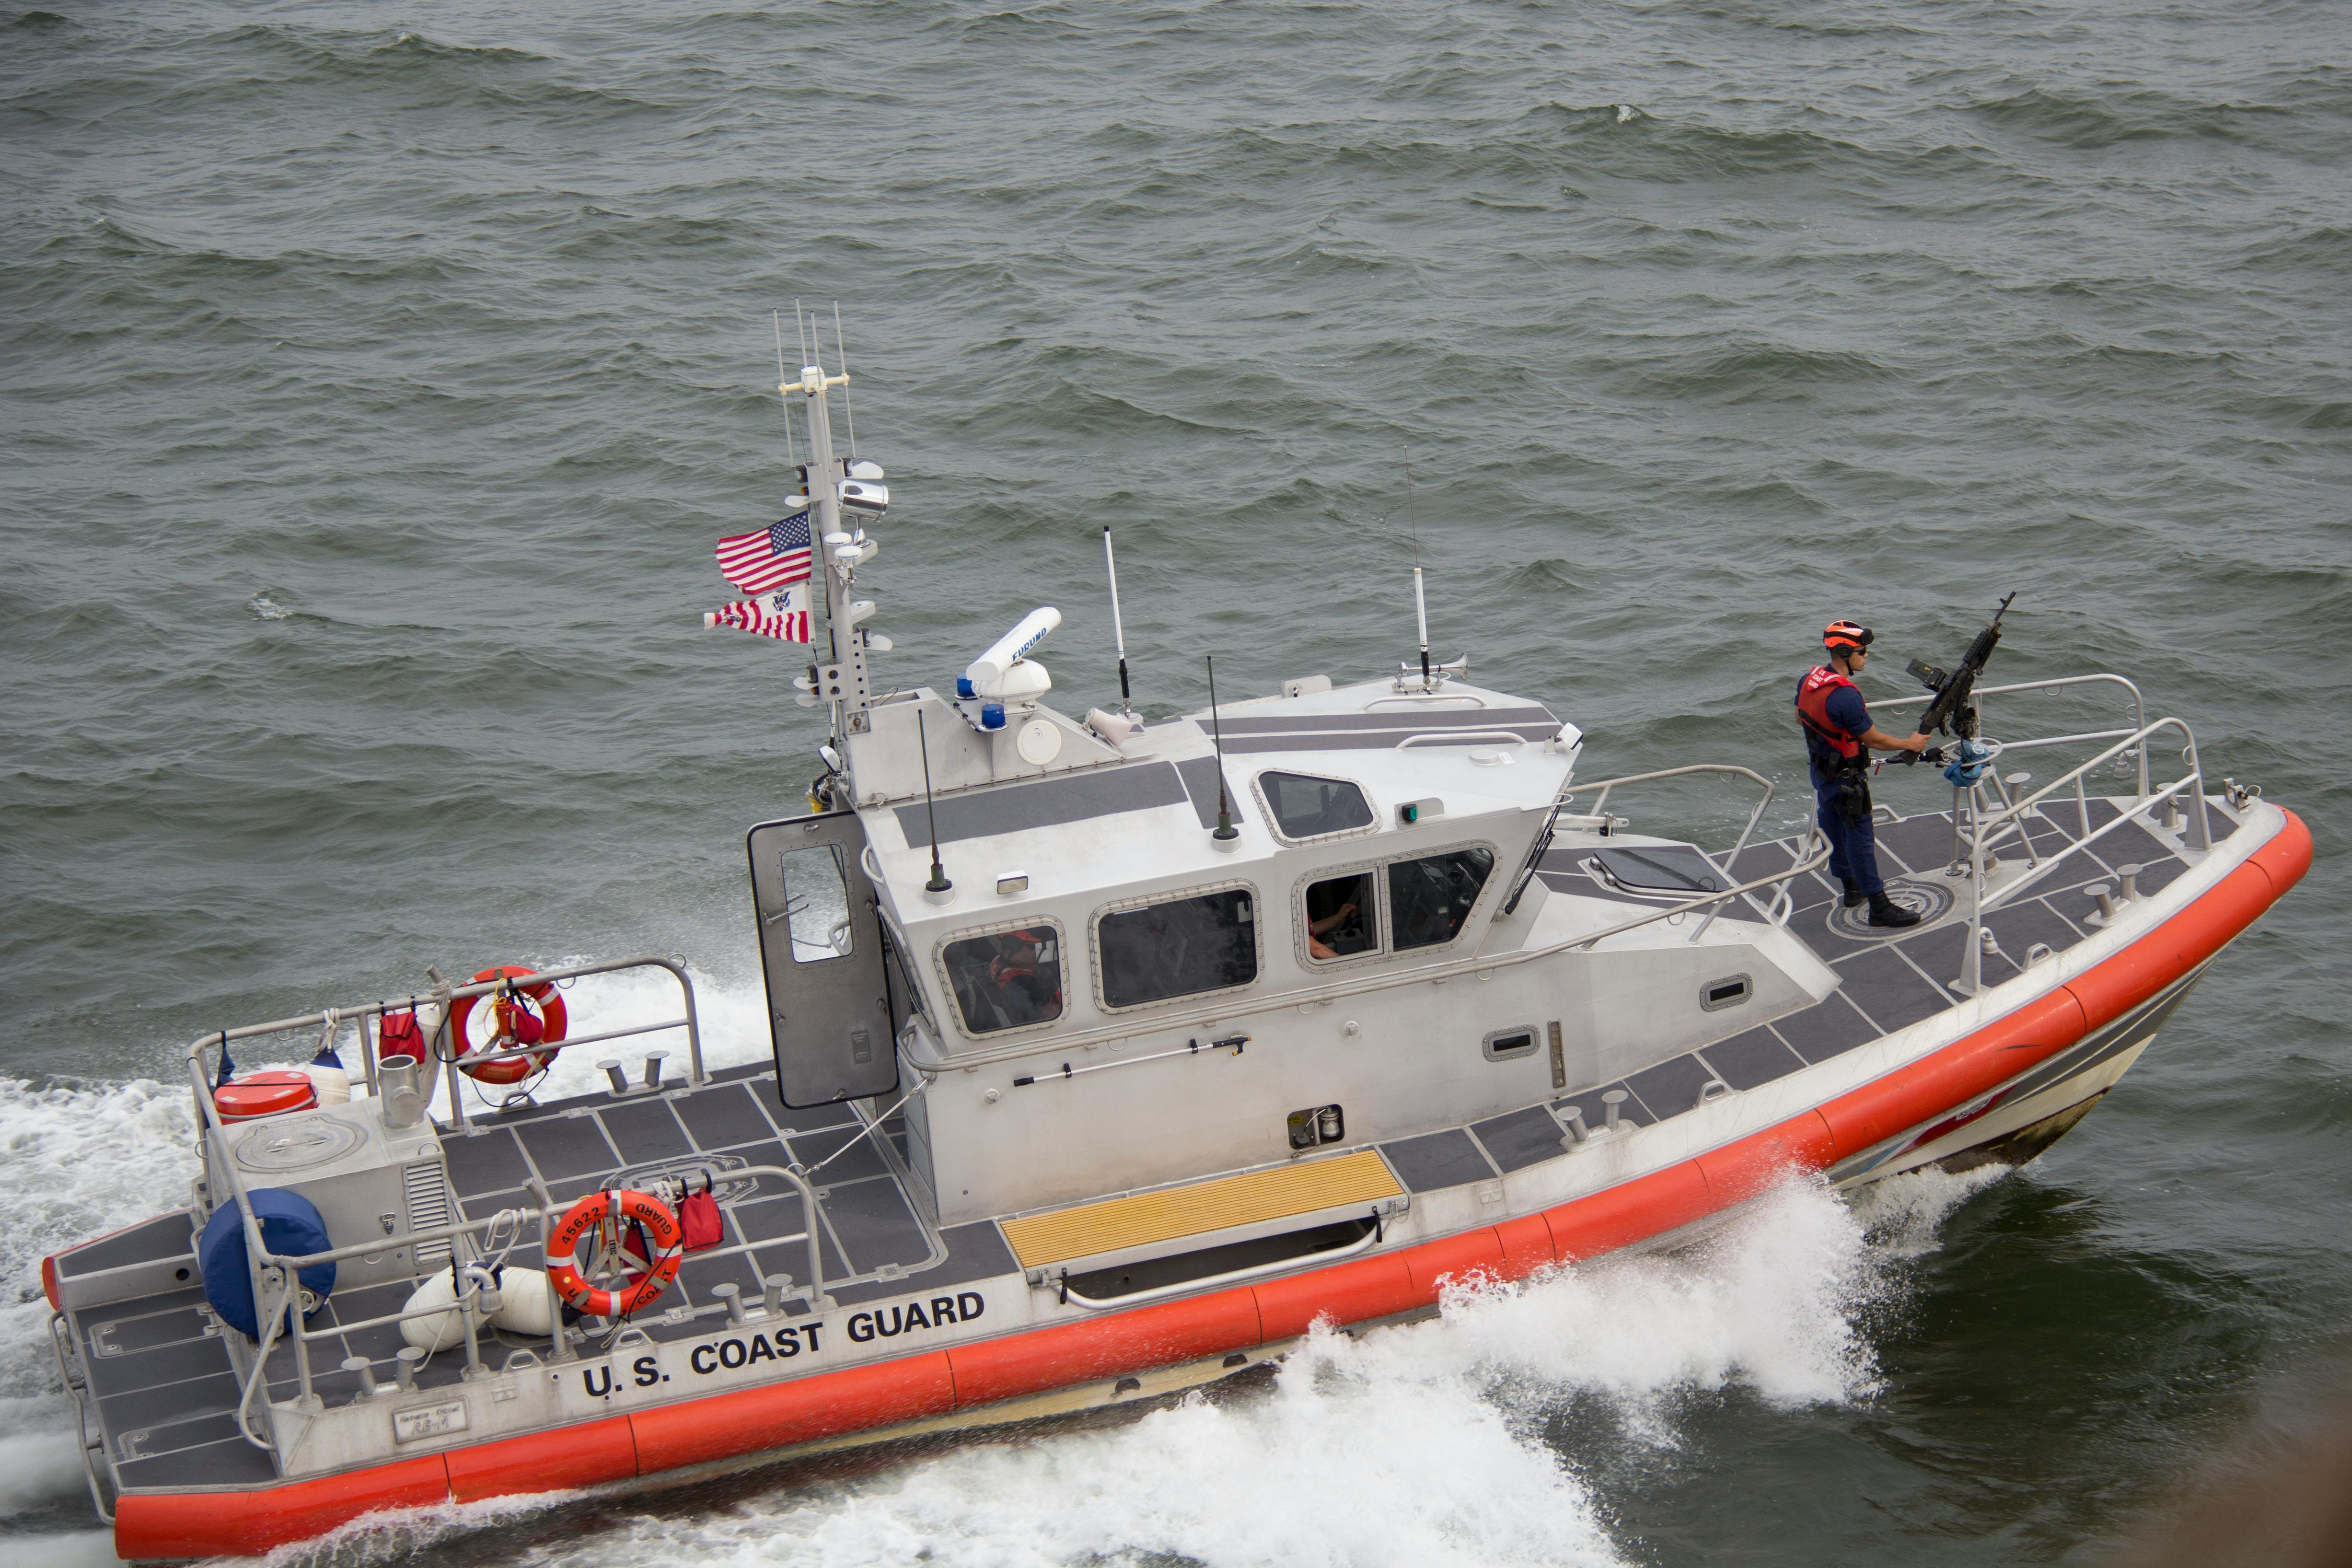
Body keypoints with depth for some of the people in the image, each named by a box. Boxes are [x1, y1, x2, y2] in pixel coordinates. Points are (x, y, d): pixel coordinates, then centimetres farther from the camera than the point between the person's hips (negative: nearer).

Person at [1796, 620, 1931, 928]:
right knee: (1860, 837, -1)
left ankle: (1851, 886, 38)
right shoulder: (1845, 696, -31)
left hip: (1820, 770, 9)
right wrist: (1910, 744, -6)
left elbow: (1800, 719, 14)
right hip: (1845, 776, -9)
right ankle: (1879, 906, 5)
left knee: (1834, 831, 21)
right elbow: (1873, 739, -21)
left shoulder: (1808, 680, -4)